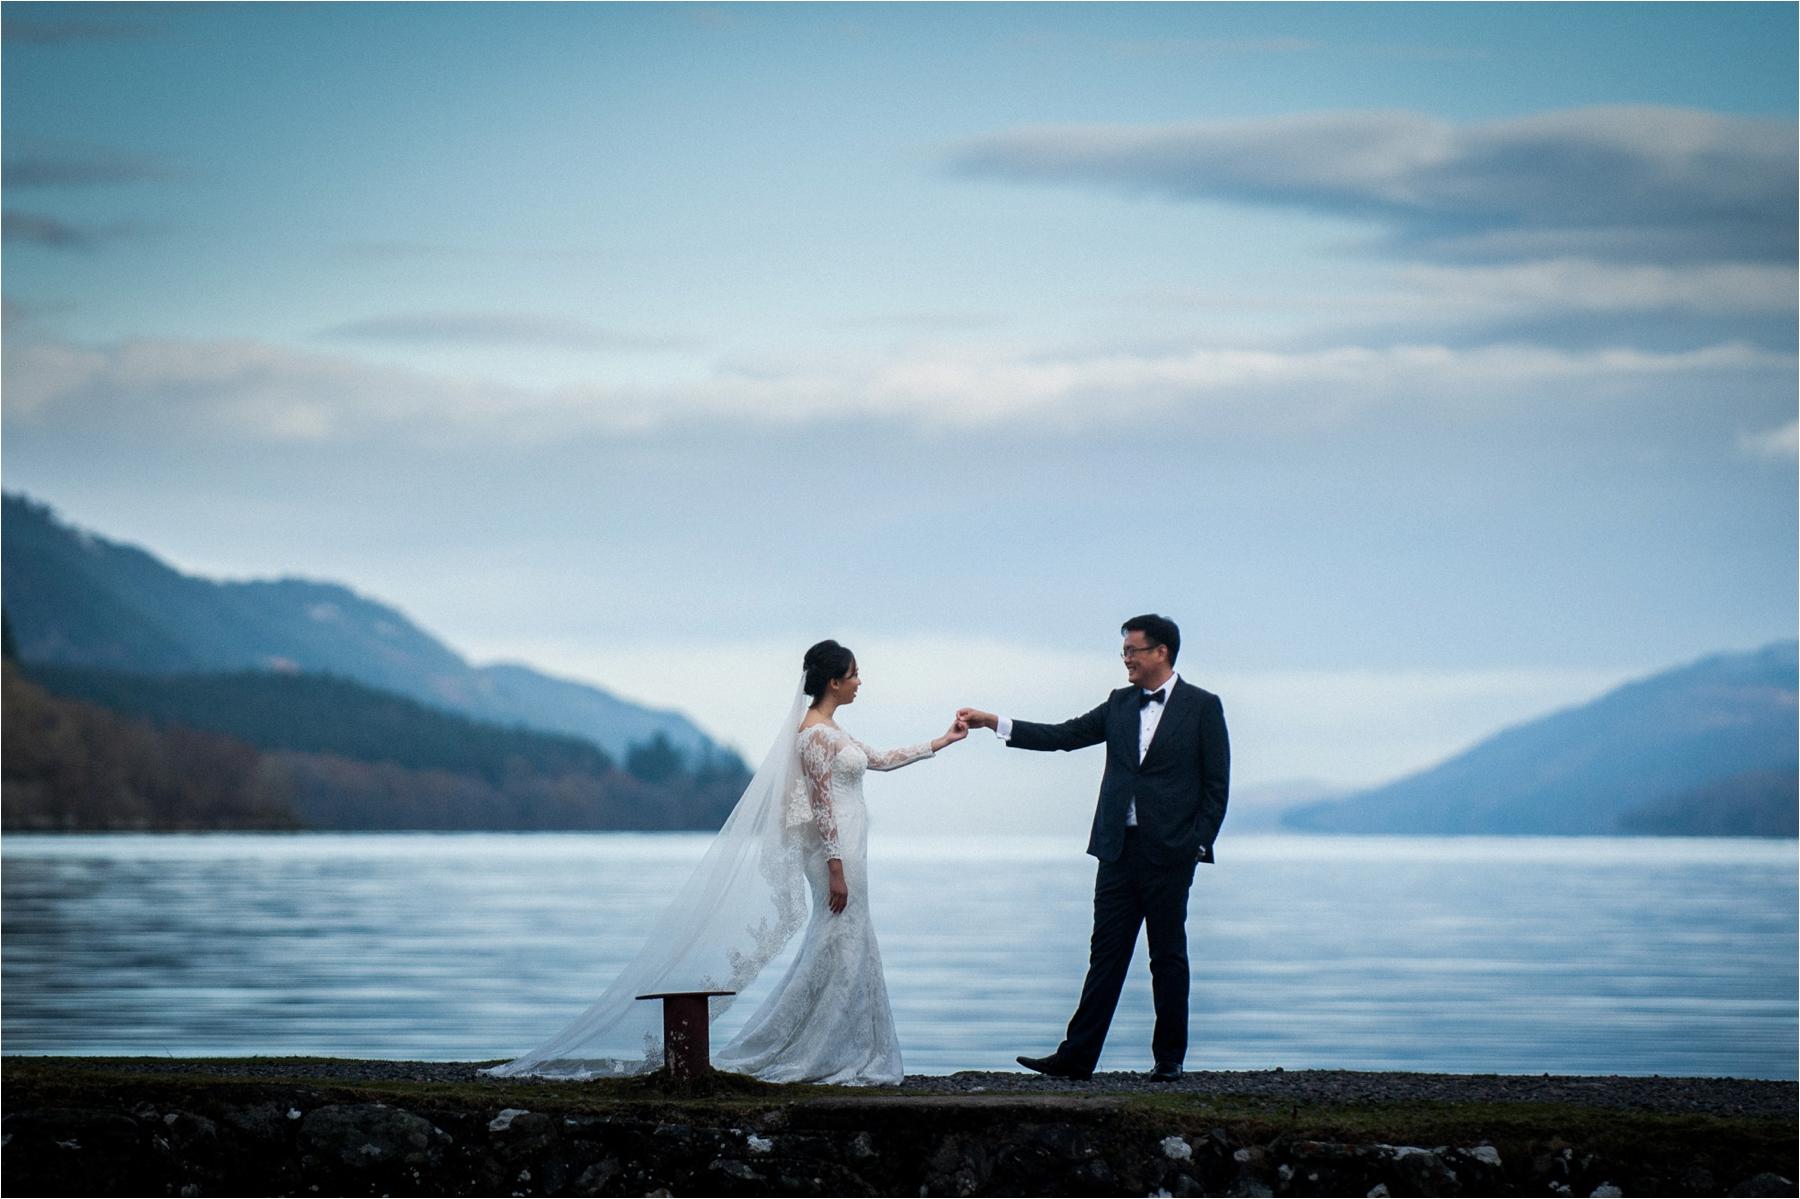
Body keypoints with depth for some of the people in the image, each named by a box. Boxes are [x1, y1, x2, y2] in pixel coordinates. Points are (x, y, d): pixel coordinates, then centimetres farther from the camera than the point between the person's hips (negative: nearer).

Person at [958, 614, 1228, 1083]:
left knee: (1168, 957, 3)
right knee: (1106, 954, 3)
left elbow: (1216, 785, -2)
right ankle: (1076, 1056, 2)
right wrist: (993, 723, 2)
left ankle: (1169, 1059, 10)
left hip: (1169, 851, -5)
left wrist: (1199, 844, -9)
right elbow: (1064, 736, 9)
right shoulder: (1120, 704, 13)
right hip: (1119, 850, 5)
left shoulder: (1202, 707, -2)